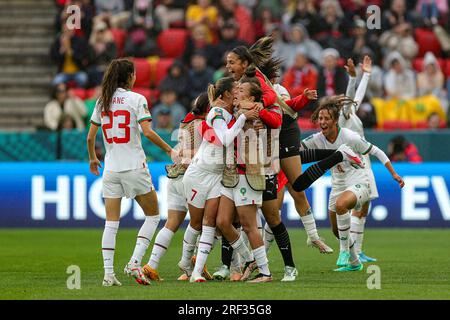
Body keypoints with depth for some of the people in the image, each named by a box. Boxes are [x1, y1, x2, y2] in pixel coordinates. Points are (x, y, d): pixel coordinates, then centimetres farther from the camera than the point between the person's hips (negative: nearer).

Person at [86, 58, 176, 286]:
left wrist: (93, 159, 28)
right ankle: (134, 263, -4)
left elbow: (90, 137, 11)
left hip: (111, 169, 4)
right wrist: (170, 150, -4)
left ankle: (108, 273, -2)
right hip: (134, 165, -4)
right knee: (152, 216, 10)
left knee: (111, 223, 5)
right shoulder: (136, 99, -7)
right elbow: (148, 132, -16)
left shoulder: (102, 101, 8)